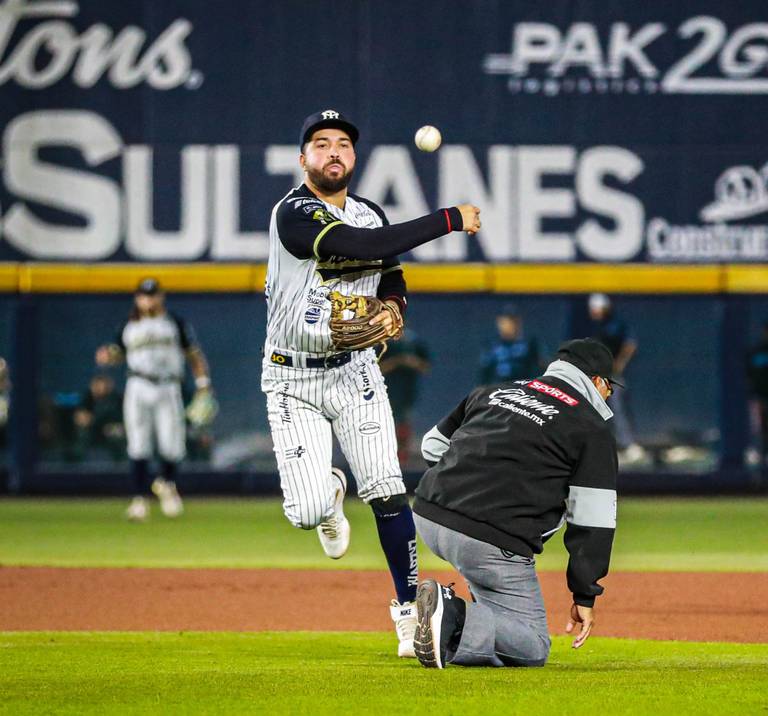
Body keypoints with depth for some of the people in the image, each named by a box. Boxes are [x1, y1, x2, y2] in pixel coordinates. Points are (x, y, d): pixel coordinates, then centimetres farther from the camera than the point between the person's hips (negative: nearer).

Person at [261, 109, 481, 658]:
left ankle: (409, 608, 1)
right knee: (306, 511, -11)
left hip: (355, 372, 4)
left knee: (387, 493, -10)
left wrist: (393, 308, -6)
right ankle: (328, 493, 27)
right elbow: (363, 246, -30)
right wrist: (450, 220, -26)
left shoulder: (370, 214, 5)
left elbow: (392, 277, 20)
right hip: (292, 381, -4)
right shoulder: (294, 214, -17)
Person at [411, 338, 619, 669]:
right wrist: (585, 596, 6)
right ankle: (454, 620, -19)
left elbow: (432, 445, 28)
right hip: (490, 539, -7)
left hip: (428, 517, 7)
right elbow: (592, 523, 0)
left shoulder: (492, 391, 21)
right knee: (533, 647, 5)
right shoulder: (593, 428, 5)